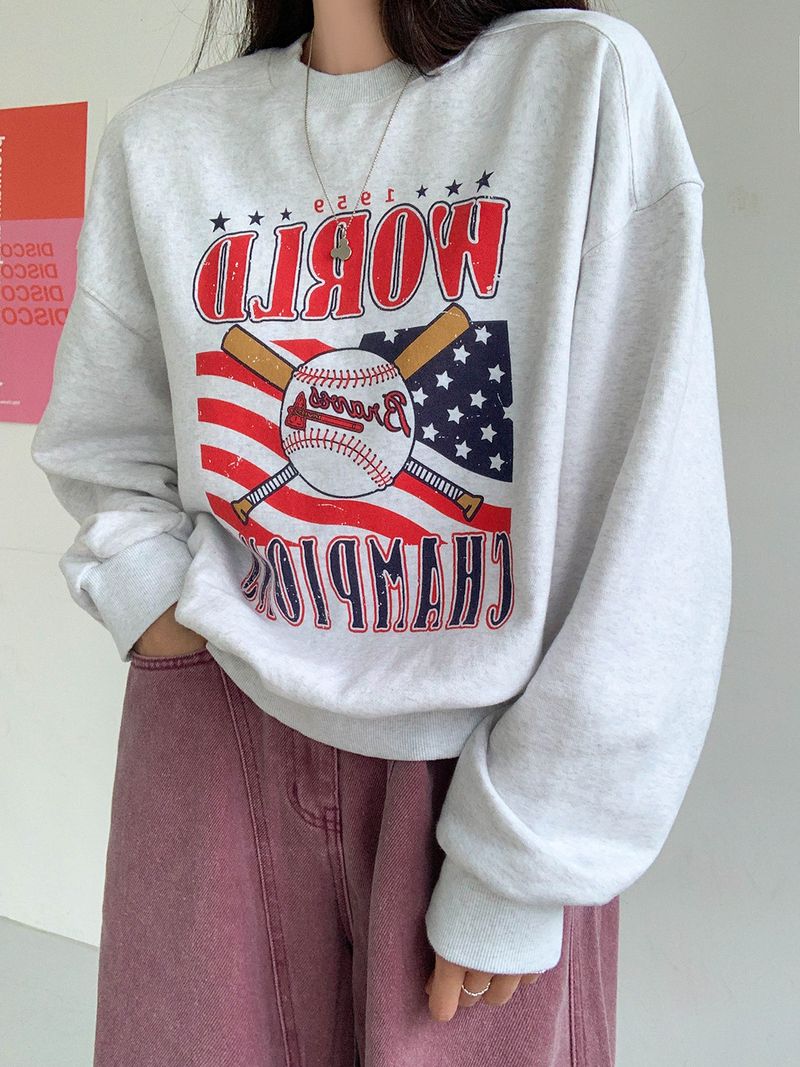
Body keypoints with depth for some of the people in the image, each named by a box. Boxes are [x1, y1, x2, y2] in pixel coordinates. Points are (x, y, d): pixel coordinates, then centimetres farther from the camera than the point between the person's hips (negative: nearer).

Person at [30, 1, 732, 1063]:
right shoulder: (160, 138, 3)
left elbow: (656, 514, -14)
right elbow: (101, 447, 12)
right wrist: (155, 597, -8)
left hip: (488, 745, -2)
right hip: (219, 723, 3)